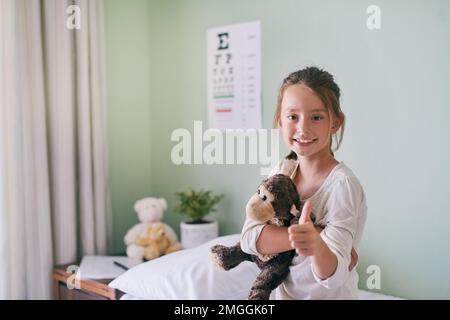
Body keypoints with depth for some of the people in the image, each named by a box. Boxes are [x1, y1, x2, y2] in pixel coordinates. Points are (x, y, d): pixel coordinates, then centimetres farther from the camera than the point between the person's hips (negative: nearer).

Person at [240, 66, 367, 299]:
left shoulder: (342, 184, -23)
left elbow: (333, 276, -29)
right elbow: (249, 237, -17)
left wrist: (317, 246, -49)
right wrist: (316, 235, -29)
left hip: (327, 296, -4)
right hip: (282, 293, 5)